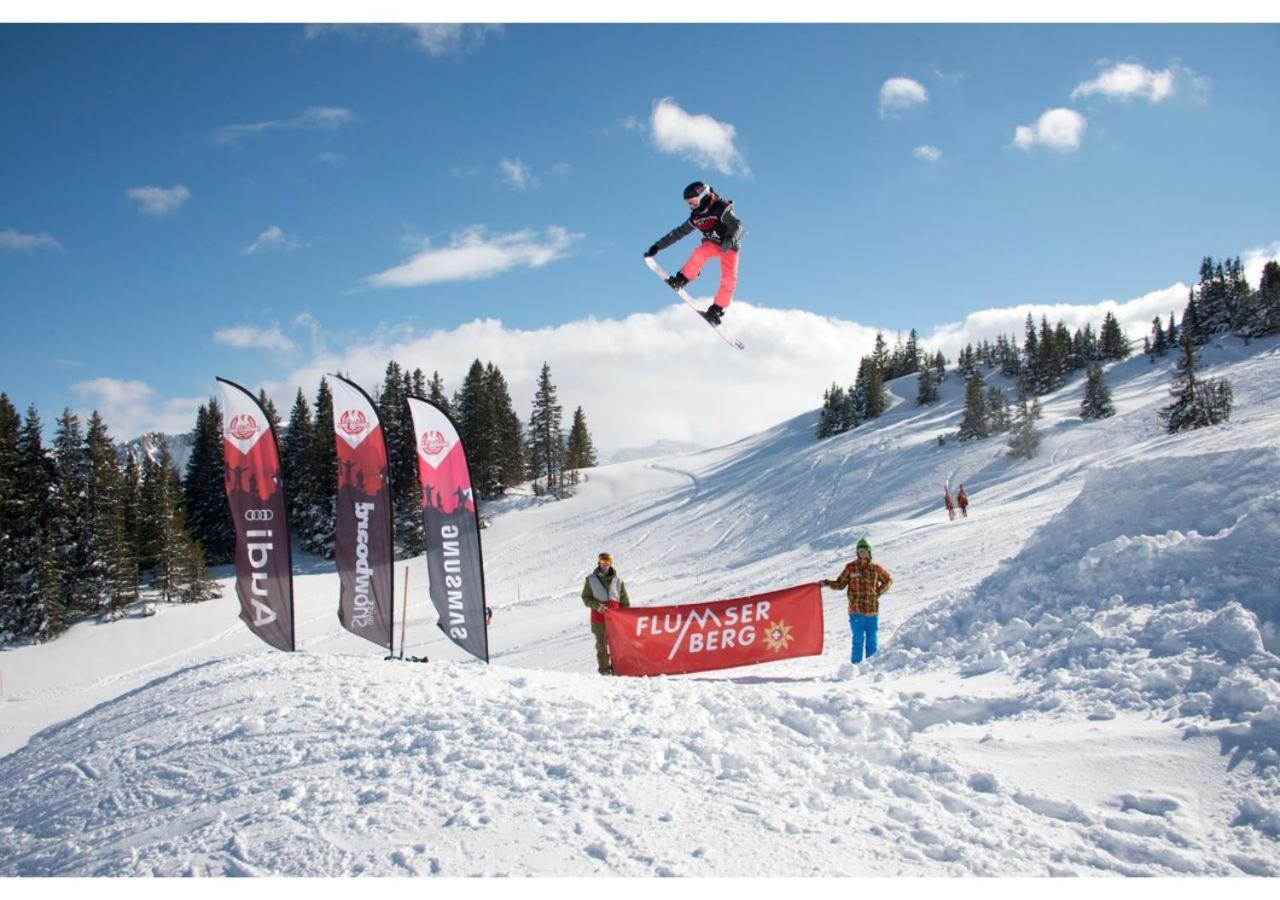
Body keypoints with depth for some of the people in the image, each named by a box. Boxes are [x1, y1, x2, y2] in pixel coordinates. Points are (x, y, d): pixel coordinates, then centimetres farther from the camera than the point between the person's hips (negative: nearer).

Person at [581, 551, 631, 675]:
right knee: (602, 643, 0)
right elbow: (585, 597, 7)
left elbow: (624, 599, 12)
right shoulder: (591, 580, 6)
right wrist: (597, 606, -10)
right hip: (598, 616, -1)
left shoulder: (617, 579, 9)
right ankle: (604, 668, 4)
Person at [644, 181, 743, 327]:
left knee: (729, 278, -19)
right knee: (701, 253, -30)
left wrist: (730, 238, -53)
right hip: (712, 243, 4)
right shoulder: (696, 217, -1)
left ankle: (717, 310, -14)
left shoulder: (721, 208, -21)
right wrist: (658, 246, 2)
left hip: (729, 245, -4)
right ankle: (681, 280, -24)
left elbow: (737, 225, -33)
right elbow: (677, 233, 5)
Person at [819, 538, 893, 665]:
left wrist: (878, 592, 8)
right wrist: (826, 583, -9)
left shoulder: (876, 568, 5)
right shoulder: (851, 568, 2)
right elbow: (840, 584, 6)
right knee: (858, 640, -4)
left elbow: (888, 580, 20)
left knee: (871, 640, 7)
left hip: (872, 610, 2)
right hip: (856, 610, -1)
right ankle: (856, 665, 1)